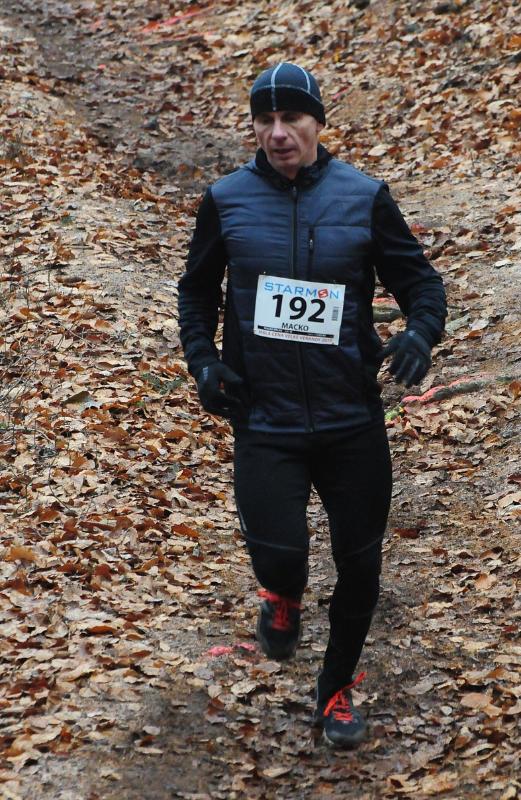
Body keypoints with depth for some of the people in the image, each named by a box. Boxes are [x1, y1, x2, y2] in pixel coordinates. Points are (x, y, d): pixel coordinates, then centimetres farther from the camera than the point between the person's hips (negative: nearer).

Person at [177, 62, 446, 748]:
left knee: (360, 563, 8)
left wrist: (420, 332, -16)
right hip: (263, 418, -1)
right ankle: (284, 598, 22)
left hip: (353, 420, 1)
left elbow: (418, 278, 5)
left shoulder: (365, 197, -1)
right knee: (277, 552, -18)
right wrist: (202, 359, -2)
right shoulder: (226, 201, 1)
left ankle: (337, 691, 33)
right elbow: (198, 290, 14)